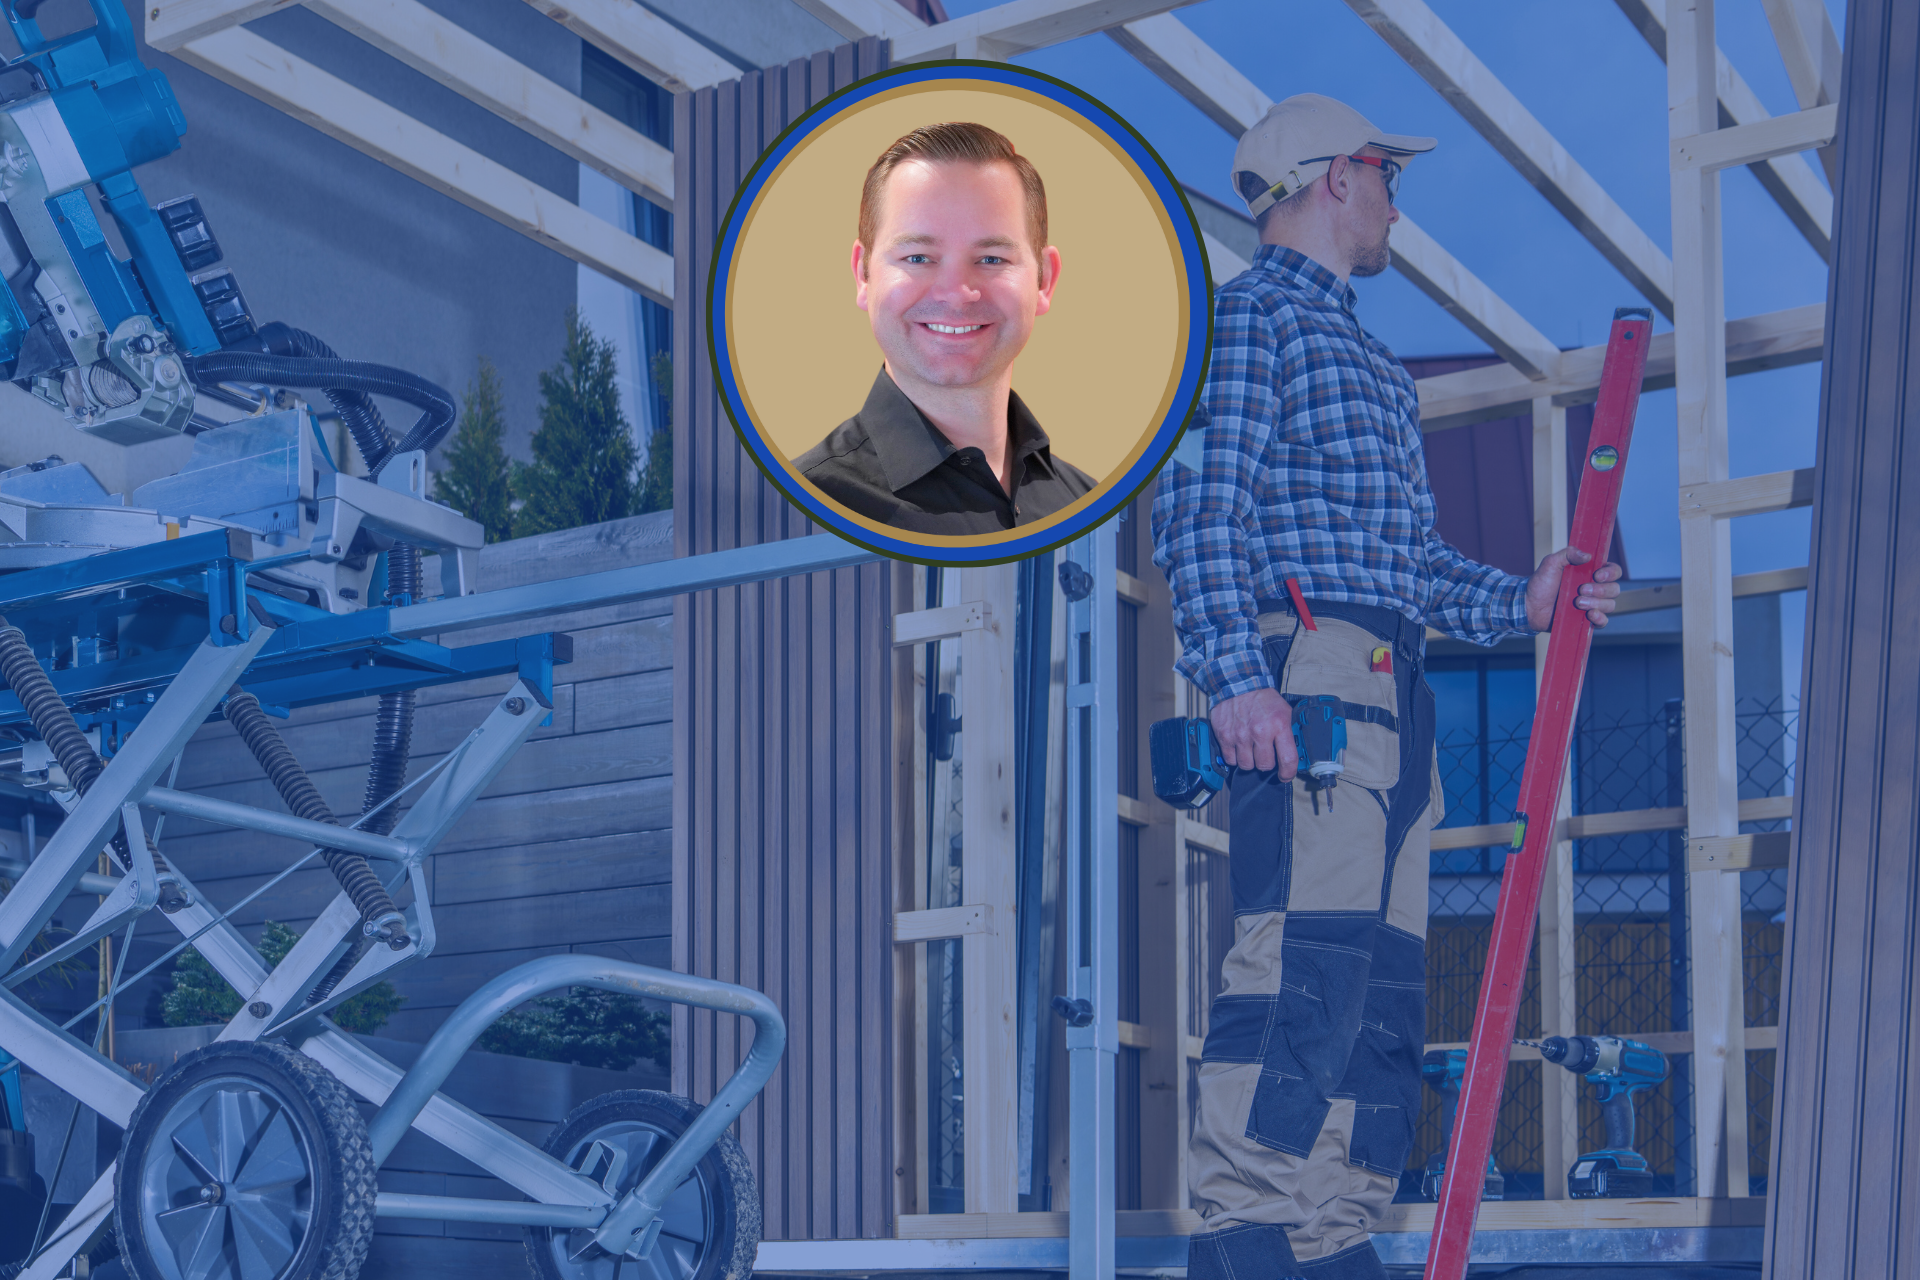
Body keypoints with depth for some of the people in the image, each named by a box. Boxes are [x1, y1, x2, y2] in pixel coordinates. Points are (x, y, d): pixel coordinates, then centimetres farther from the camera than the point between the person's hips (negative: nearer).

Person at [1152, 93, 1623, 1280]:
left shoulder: (1371, 360, 30)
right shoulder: (1248, 315, 3)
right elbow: (1201, 509, -10)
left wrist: (1519, 601, 14)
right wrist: (1235, 674, -21)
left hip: (1391, 694, 9)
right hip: (1308, 674, -9)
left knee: (1384, 993, 5)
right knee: (1307, 960, -18)